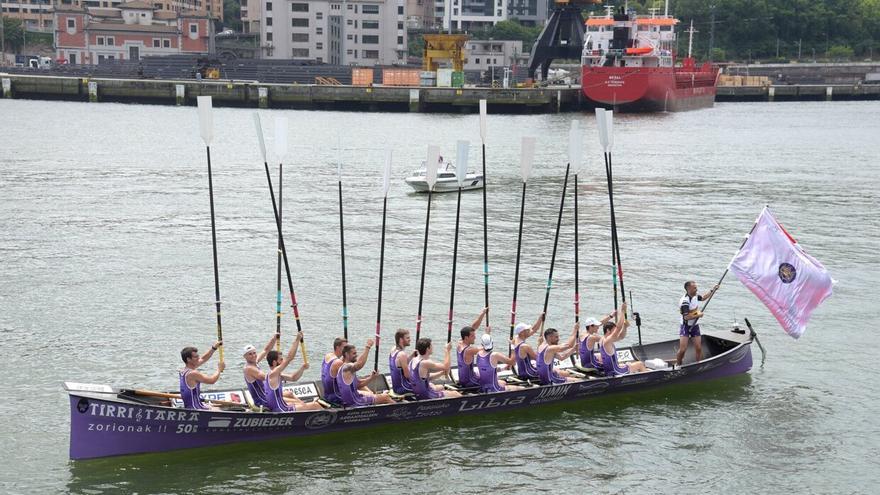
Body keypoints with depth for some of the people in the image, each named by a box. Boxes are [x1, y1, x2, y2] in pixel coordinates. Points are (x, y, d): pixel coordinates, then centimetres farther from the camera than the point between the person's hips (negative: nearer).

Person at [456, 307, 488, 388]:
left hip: (462, 380, 9)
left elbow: (473, 327, 0)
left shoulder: (459, 344, -2)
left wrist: (482, 313, -4)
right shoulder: (469, 350, -26)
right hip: (469, 383, -9)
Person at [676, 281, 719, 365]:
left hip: (695, 326, 7)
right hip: (685, 327, -7)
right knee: (682, 349, -13)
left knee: (698, 348, 3)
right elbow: (686, 317, -30)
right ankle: (678, 366, 5)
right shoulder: (685, 301, -25)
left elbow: (703, 297, 25)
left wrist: (713, 290, 21)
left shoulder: (695, 296, 1)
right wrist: (698, 315, -18)